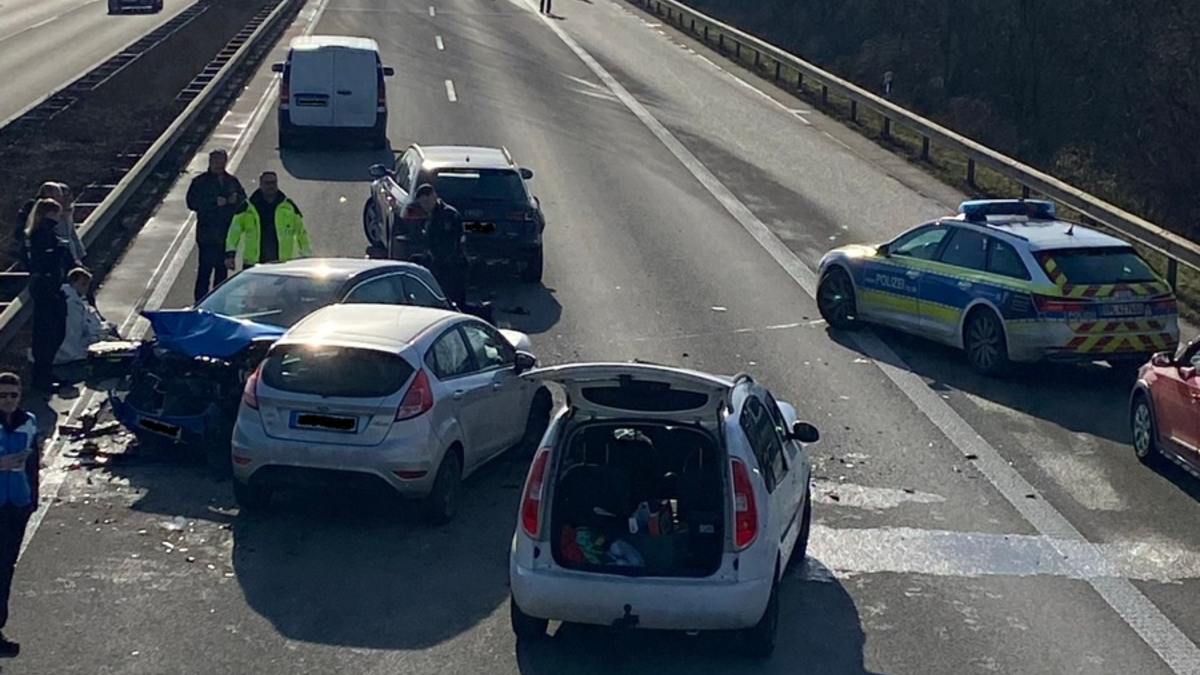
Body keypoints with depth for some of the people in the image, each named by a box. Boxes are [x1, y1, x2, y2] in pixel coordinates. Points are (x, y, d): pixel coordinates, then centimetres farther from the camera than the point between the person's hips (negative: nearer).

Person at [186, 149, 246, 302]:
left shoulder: (232, 181, 14)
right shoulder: (200, 182, 0)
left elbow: (243, 198, 15)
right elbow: (192, 202, -9)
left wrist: (235, 199, -8)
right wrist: (215, 202, -17)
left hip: (227, 234, 5)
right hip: (207, 235, -5)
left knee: (222, 268, 10)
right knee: (205, 268, -8)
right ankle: (200, 303, -6)